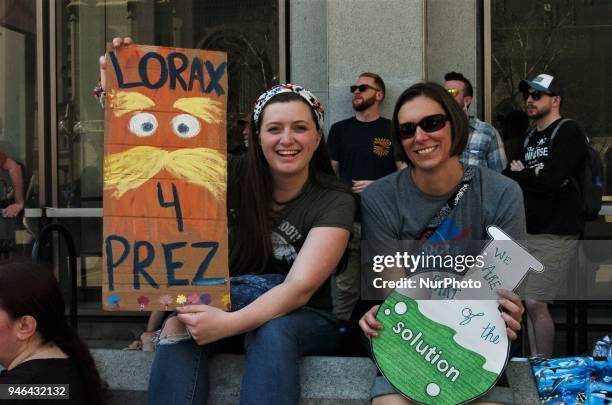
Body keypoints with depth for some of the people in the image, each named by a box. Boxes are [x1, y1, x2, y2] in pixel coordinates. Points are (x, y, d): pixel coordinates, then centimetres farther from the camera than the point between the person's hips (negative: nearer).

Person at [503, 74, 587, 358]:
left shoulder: (568, 132, -7)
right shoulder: (530, 139, 18)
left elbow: (550, 180, -20)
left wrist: (518, 175, -5)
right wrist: (530, 178, -10)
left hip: (556, 233, -8)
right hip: (529, 231, 8)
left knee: (534, 302, -10)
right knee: (531, 303, 9)